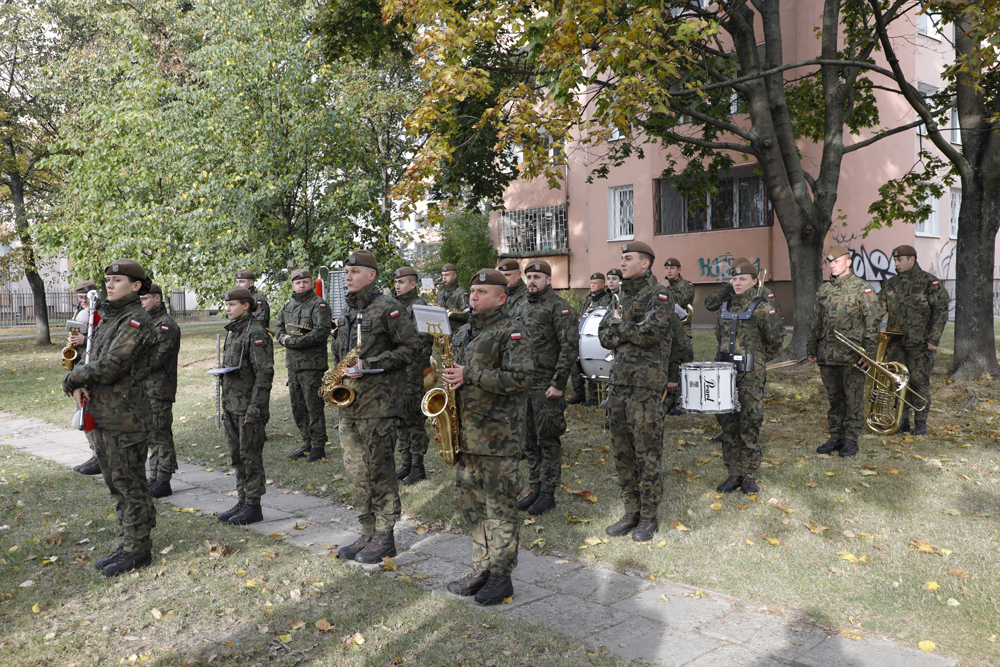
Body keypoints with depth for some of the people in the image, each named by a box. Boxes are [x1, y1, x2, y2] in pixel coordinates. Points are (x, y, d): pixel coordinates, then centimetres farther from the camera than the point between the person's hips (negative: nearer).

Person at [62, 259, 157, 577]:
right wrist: (81, 384, -5)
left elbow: (110, 366, -21)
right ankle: (126, 545, 27)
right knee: (115, 483, 16)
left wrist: (72, 380, -7)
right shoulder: (109, 318, 16)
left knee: (130, 483, 0)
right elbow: (92, 359, 16)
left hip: (125, 417, -9)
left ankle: (137, 550, 11)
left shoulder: (136, 321, -14)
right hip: (100, 415, 9)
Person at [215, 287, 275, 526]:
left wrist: (254, 409, -21)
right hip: (232, 405, 9)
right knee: (237, 456, 14)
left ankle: (253, 506, 7)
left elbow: (264, 374, -18)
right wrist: (222, 368, 3)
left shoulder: (256, 332, -14)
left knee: (251, 456, -2)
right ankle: (243, 501, 24)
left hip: (249, 406, -9)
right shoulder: (233, 331, 14)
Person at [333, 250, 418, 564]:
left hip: (379, 401, -8)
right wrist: (342, 370, 9)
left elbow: (409, 348, -12)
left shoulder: (387, 308, -8)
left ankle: (384, 539, 10)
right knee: (355, 470, 11)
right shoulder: (347, 312, 16)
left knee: (379, 470, -2)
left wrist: (369, 365, -18)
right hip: (349, 401, 8)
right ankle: (368, 534, 23)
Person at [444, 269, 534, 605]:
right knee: (472, 502, 14)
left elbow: (521, 378, -19)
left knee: (499, 506, 0)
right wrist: (450, 379, 6)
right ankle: (481, 569, 26)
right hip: (466, 433, 8)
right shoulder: (463, 333, 17)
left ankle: (501, 577, 11)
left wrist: (470, 376, -19)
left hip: (498, 435, -8)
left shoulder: (512, 332, -8)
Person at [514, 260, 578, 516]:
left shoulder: (559, 307, -10)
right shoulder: (524, 307, 15)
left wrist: (559, 383, -19)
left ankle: (548, 494, 9)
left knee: (548, 441, 0)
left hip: (547, 386, -8)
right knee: (530, 441, 13)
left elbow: (570, 348, -16)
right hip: (524, 384, 8)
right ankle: (535, 489, 24)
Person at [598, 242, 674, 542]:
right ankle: (631, 512, 23)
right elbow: (604, 336, 9)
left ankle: (648, 517, 11)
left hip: (646, 385, -7)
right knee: (622, 452, 11)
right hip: (619, 382, 7)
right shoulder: (623, 297, 17)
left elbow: (651, 333, -21)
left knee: (648, 454, -1)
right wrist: (633, 330, -8)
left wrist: (620, 325, -5)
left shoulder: (660, 295, -6)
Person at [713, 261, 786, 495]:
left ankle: (749, 476, 11)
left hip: (751, 375, -5)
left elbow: (776, 337, -5)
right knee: (728, 425, 8)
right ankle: (734, 474, 17)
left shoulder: (761, 308, -5)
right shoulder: (725, 307, 12)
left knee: (750, 425, 0)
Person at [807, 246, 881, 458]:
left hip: (852, 356, -5)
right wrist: (812, 350, 15)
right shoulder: (823, 290, 12)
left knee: (853, 399, 1)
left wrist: (869, 353, -13)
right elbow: (816, 323, 19)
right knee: (834, 398, 12)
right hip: (827, 355, 5)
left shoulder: (862, 289, -4)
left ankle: (851, 440, 10)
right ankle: (836, 437, 21)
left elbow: (873, 322, -7)